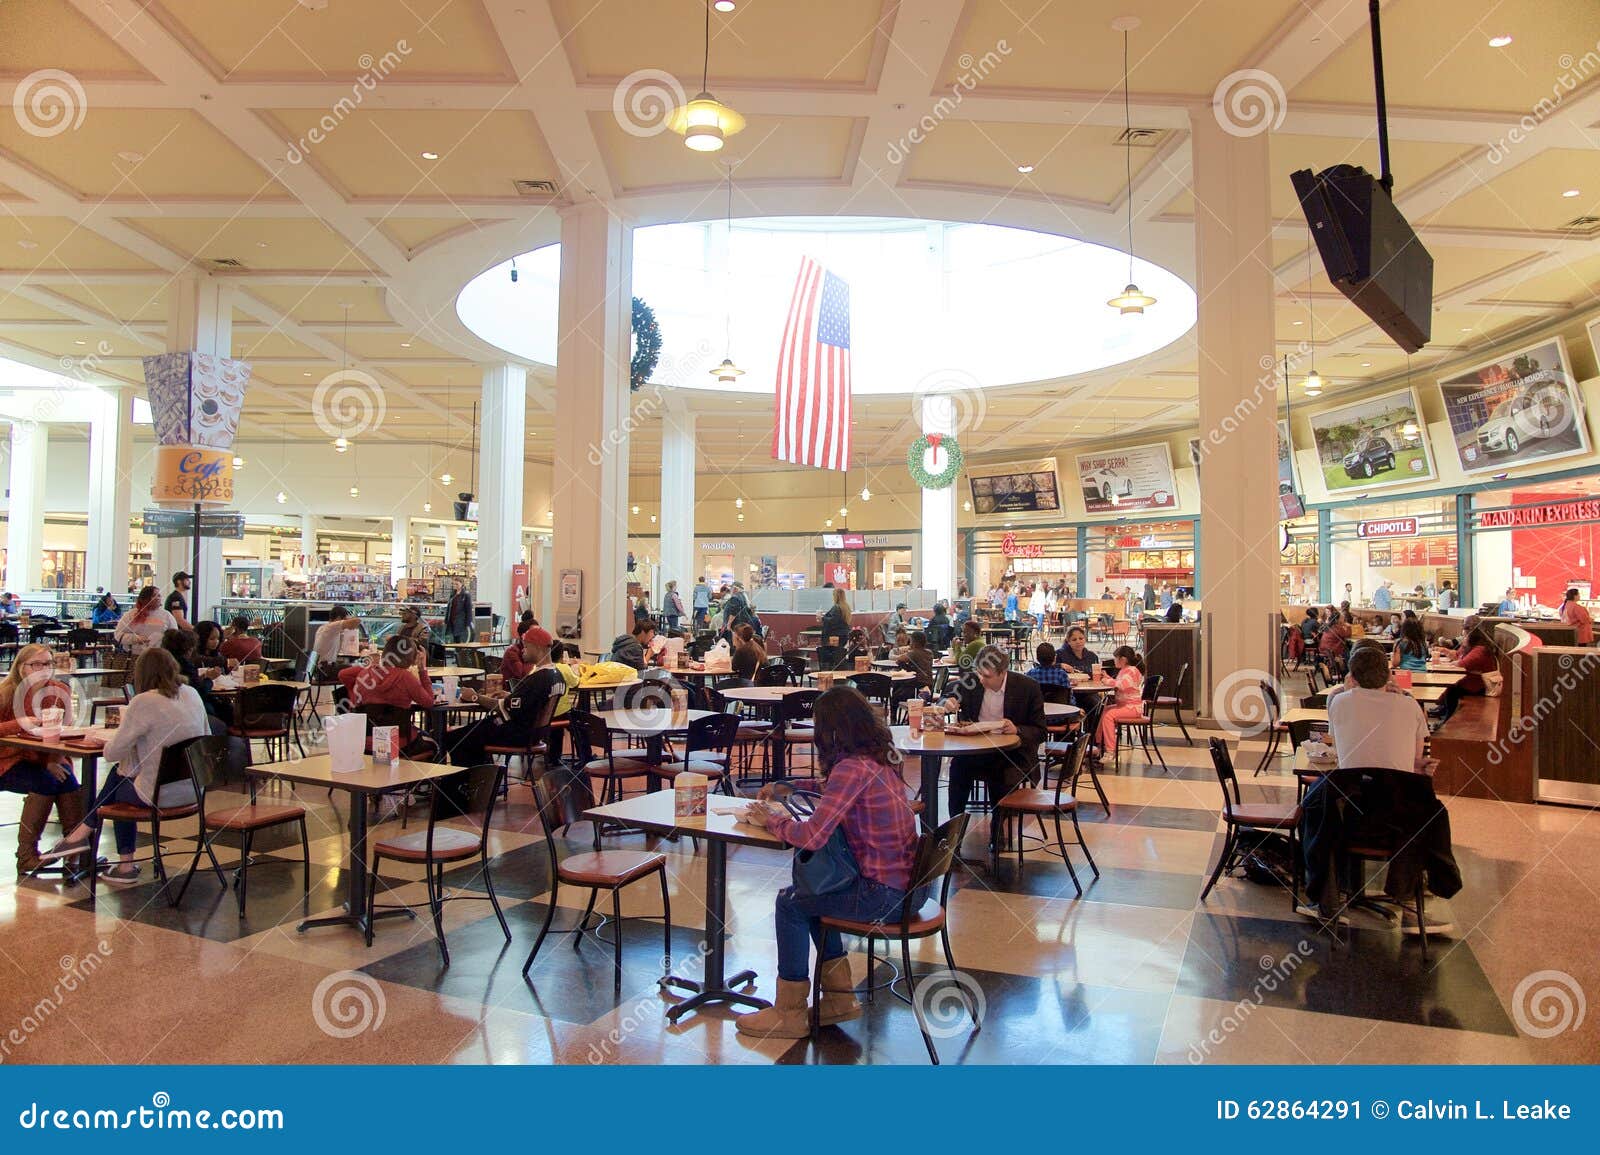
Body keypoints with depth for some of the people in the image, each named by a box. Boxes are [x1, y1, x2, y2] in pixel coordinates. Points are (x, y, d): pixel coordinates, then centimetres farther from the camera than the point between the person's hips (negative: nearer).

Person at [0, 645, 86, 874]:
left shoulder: (60, 691, 2)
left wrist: (53, 761, -13)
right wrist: (20, 723, -30)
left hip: (44, 758, 3)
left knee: (67, 780, -27)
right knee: (45, 782, -29)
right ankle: (26, 854, -17)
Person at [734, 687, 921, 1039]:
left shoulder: (853, 768, -22)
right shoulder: (878, 759, 7)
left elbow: (811, 837, -26)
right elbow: (833, 791, 26)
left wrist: (772, 819, -8)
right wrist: (785, 788, 19)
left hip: (885, 894, -9)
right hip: (905, 884, 9)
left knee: (790, 902, 6)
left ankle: (790, 1014, 19)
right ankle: (839, 997, 31)